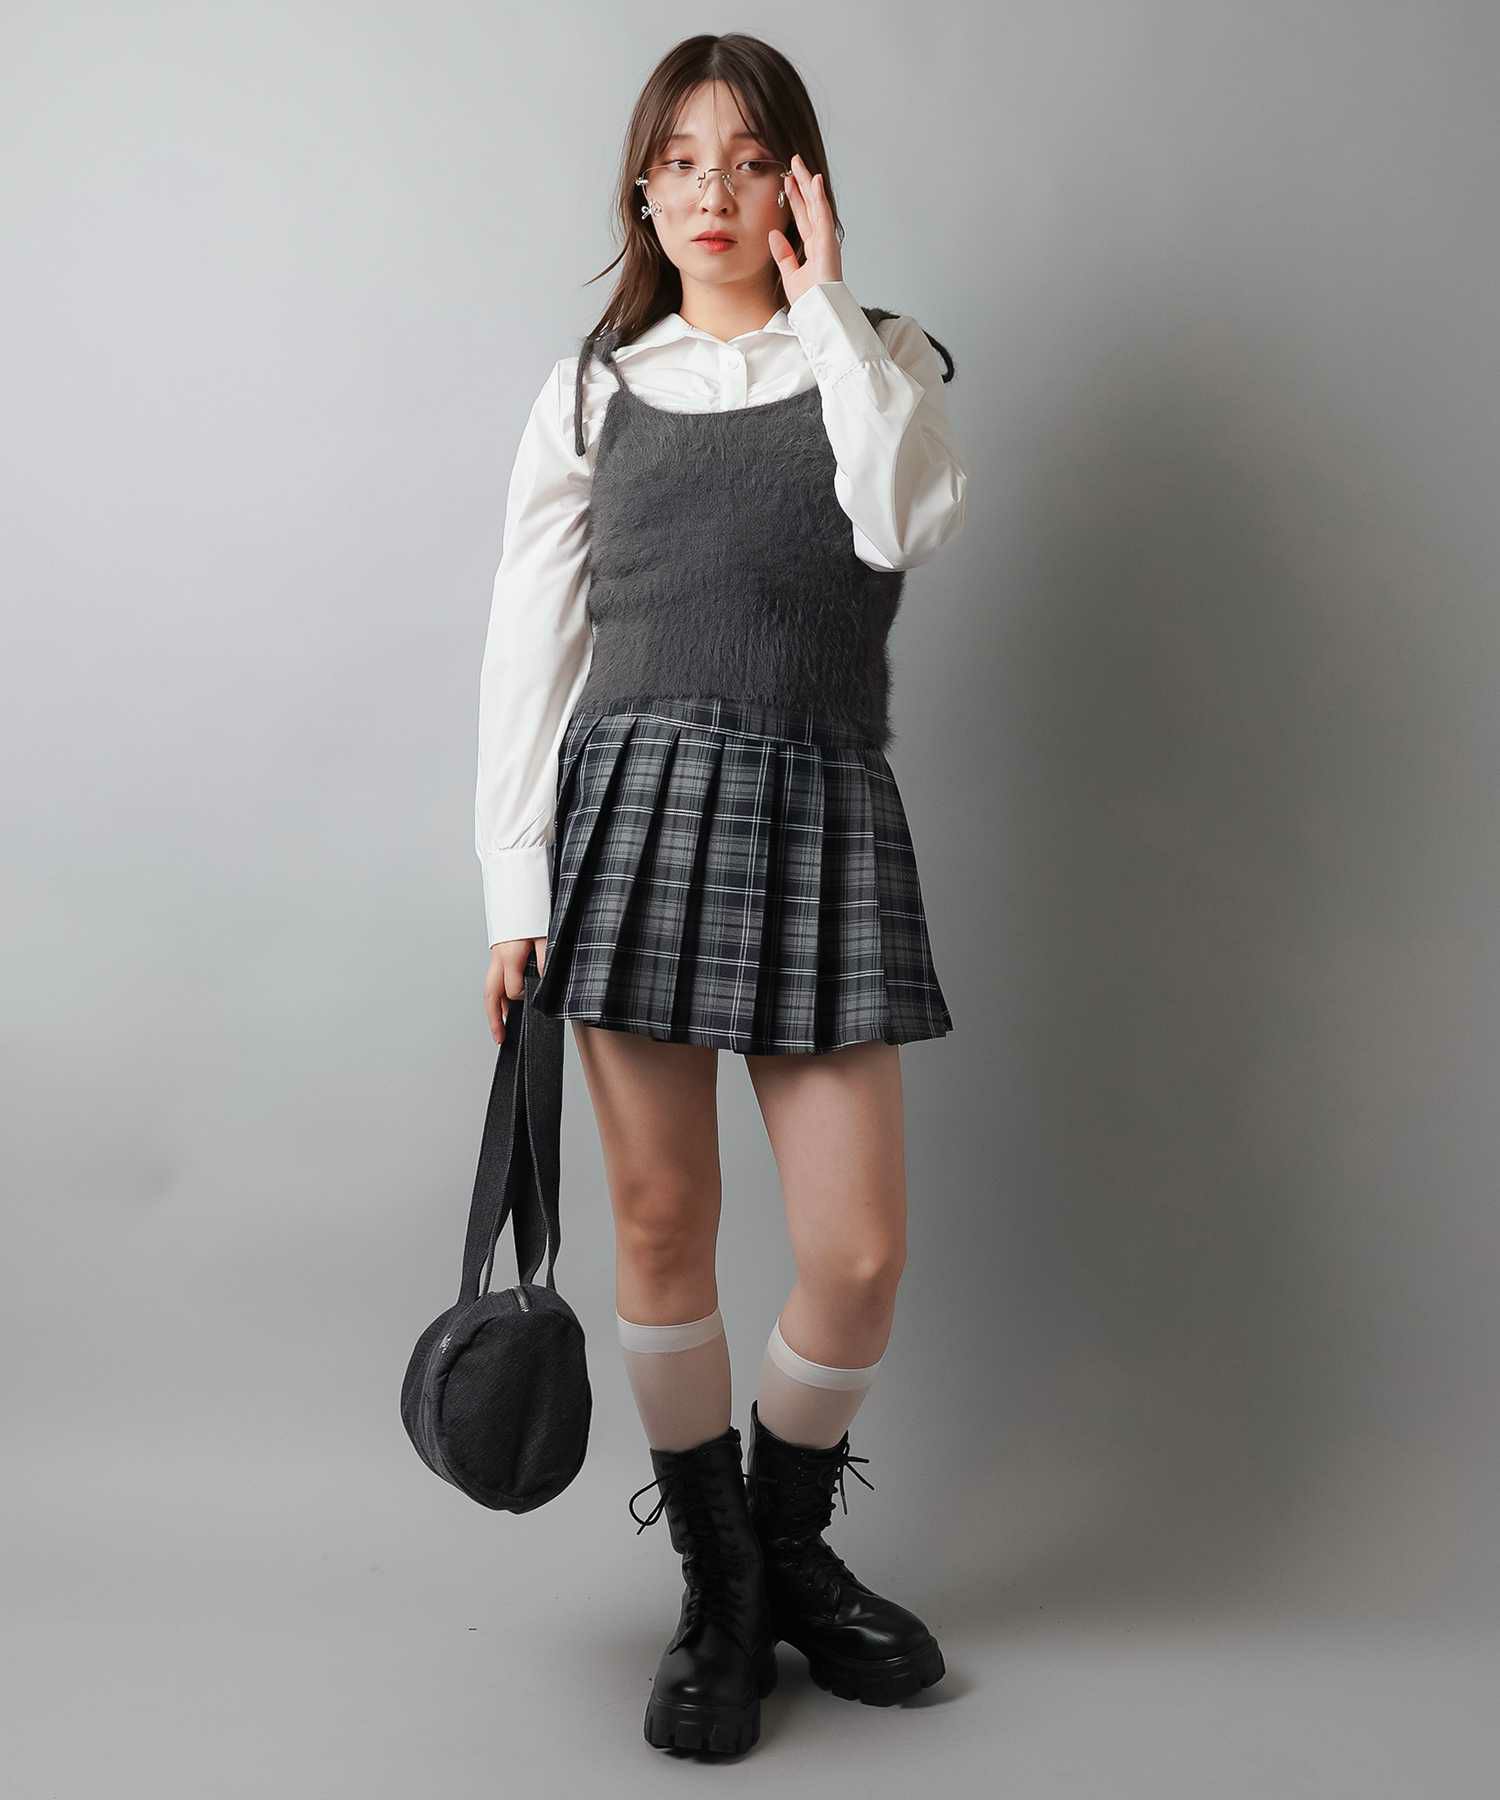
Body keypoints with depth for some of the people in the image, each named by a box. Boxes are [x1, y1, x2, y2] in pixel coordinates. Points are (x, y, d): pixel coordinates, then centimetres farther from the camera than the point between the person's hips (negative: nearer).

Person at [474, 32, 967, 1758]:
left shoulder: (880, 360, 13)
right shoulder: (593, 392, 13)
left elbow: (904, 520, -10)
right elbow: (528, 646, 8)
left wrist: (819, 299, -1)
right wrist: (515, 889, 1)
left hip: (823, 818, 0)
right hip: (635, 801, 0)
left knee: (859, 1254, -2)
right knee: (660, 1225, 3)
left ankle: (792, 1543, 27)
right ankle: (715, 1582, 23)